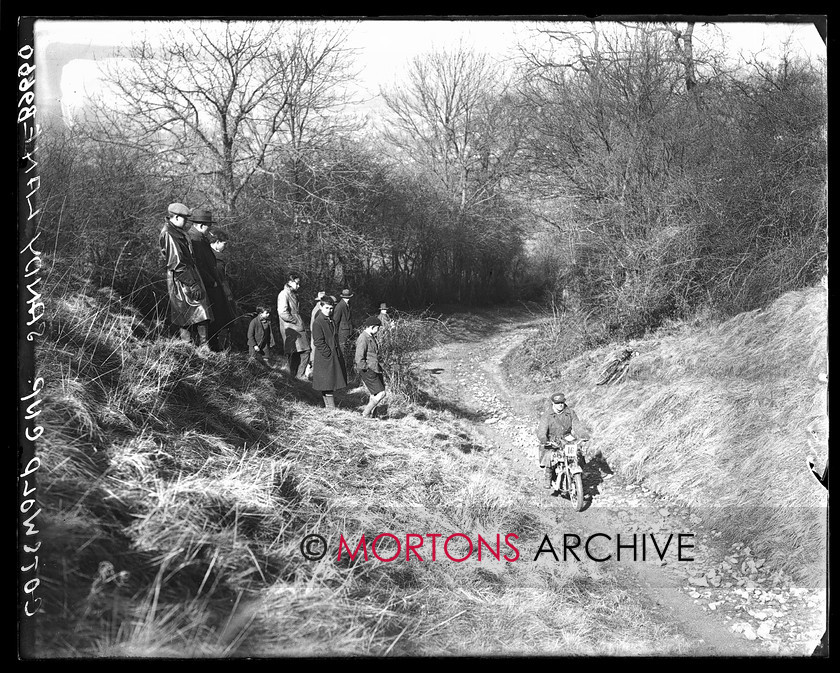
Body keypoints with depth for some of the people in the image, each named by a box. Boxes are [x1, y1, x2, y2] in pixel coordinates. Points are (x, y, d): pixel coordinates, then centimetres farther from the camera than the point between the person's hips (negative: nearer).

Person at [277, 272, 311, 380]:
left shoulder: (294, 294, 18)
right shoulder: (284, 294, -11)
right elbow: (283, 313, -20)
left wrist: (301, 323, 14)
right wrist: (296, 321, -15)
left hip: (299, 327, 9)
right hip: (290, 328, -9)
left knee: (305, 350, 2)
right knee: (293, 354, -4)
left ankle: (300, 374, 8)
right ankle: (293, 376, 8)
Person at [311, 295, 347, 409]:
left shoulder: (331, 320, 14)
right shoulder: (317, 323, -13)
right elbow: (318, 342, -17)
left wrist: (338, 353, 14)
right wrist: (329, 354, -18)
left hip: (334, 356, 8)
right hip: (324, 358, -8)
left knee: (331, 382, 12)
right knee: (327, 383, -5)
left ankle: (329, 405, 20)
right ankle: (331, 407, -2)